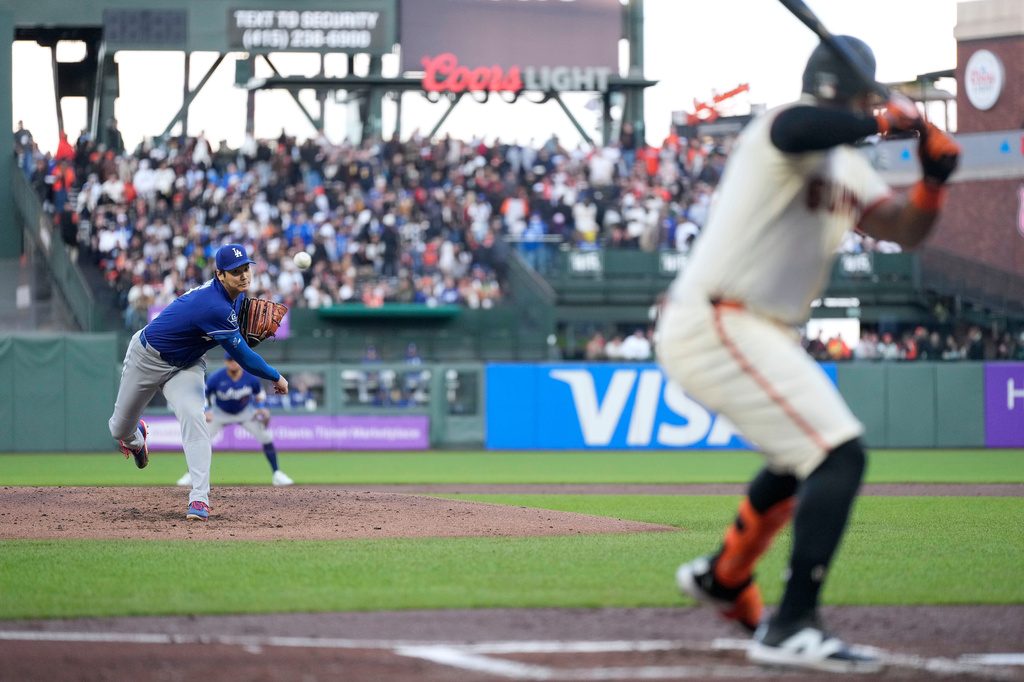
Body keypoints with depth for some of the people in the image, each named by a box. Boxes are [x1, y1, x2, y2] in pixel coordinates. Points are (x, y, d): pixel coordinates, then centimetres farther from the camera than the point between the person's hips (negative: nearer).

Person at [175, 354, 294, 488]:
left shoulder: (251, 378, -23)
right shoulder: (215, 378, -28)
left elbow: (259, 392, -1)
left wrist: (261, 407, -16)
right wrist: (205, 411, -31)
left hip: (245, 412, 1)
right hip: (220, 413, -1)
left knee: (266, 438, -9)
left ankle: (277, 475, 4)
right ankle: (191, 475, 3)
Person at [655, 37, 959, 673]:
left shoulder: (849, 166, 18)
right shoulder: (784, 126, -12)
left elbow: (906, 229, 15)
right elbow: (796, 129, -37)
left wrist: (935, 174, -4)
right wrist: (888, 121, -26)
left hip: (759, 333, 11)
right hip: (716, 327, -11)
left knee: (803, 455, 30)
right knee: (839, 453, -20)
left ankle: (723, 577, 49)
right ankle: (791, 630, -24)